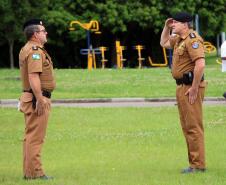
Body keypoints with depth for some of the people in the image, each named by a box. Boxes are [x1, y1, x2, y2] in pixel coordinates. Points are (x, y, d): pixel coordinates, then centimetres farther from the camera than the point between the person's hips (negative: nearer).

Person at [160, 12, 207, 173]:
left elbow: (200, 64, -27)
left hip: (190, 87, -11)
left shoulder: (192, 39, -16)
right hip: (182, 87, 11)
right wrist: (166, 27, 19)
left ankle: (198, 165, -9)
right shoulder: (179, 39, 16)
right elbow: (164, 43, 36)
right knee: (187, 127, 14)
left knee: (193, 126, -10)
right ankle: (195, 162, 20)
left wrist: (194, 88, -25)